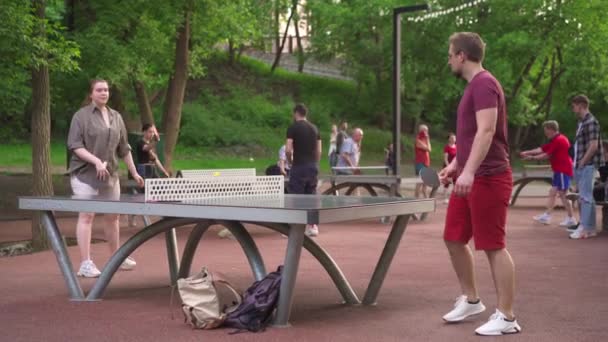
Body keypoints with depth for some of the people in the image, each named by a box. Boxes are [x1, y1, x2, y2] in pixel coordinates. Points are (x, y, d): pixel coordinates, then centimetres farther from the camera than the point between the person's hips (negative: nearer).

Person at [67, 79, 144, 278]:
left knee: (112, 216, 12)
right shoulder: (82, 116, -4)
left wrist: (134, 173, 17)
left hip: (110, 175, 6)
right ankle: (85, 264, -6)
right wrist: (96, 161, -22)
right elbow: (74, 146, -10)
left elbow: (124, 148, 18)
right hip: (85, 174, -5)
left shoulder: (116, 117, 12)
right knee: (87, 215, -7)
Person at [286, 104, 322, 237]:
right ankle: (312, 226, 12)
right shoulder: (314, 128, 10)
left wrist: (290, 160, 5)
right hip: (313, 166, 6)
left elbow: (288, 149, -13)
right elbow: (319, 150, 11)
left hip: (299, 166, -5)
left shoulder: (293, 128, -7)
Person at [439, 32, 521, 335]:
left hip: (488, 179, -10)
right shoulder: (473, 86, 17)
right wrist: (456, 164, 22)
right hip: (470, 178, 10)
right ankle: (470, 300, 28)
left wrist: (469, 171, -32)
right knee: (454, 238, 15)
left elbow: (486, 131, -25)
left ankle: (506, 318, 2)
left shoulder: (484, 84, -14)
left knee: (493, 246, -5)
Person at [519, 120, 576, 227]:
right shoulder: (556, 140, 17)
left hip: (563, 171, -10)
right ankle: (547, 215, 12)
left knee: (562, 194, -7)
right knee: (552, 192, 10)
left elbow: (547, 155, -14)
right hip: (559, 171, 10)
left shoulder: (559, 140, -15)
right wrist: (527, 152, 2)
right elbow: (542, 149, 11)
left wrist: (532, 158, -6)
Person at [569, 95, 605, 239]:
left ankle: (584, 228, -6)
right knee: (586, 197, 12)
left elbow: (594, 146, -19)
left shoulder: (591, 122, -13)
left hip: (587, 165, -9)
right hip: (581, 166, 9)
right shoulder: (581, 123, 16)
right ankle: (590, 228, 17)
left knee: (585, 197, -8)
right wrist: (577, 164, 14)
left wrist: (582, 163, -15)